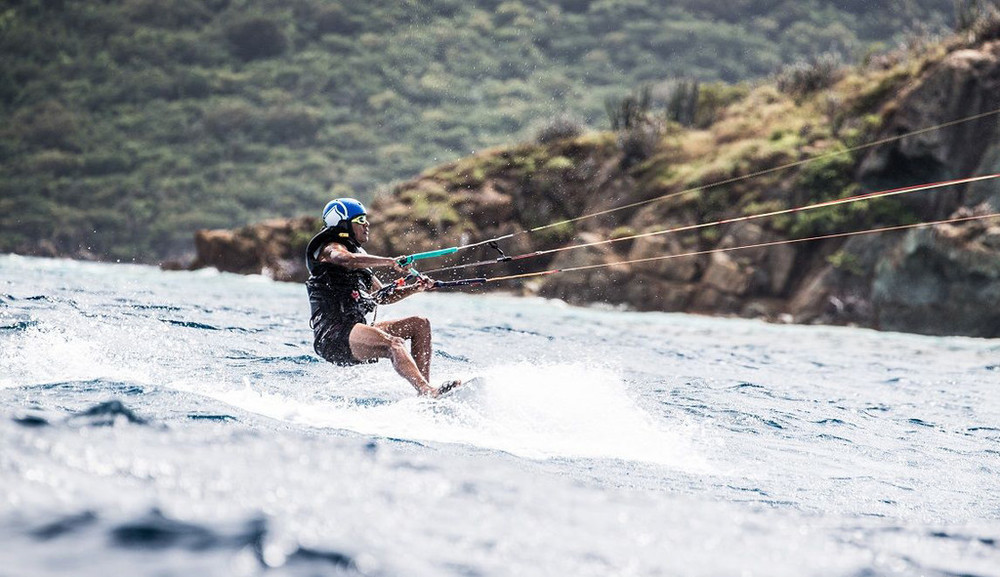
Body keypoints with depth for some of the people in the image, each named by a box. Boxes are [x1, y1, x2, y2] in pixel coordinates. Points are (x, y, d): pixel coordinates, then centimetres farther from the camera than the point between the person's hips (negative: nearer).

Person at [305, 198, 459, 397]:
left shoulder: (358, 253, 28)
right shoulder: (330, 248, 1)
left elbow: (382, 296, 31)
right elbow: (348, 260, -25)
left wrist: (414, 289, 16)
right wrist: (389, 262, -21)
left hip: (354, 331, 10)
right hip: (334, 334, -10)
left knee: (419, 324, 5)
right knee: (394, 343, -32)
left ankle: (425, 387, -11)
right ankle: (429, 393, -52)